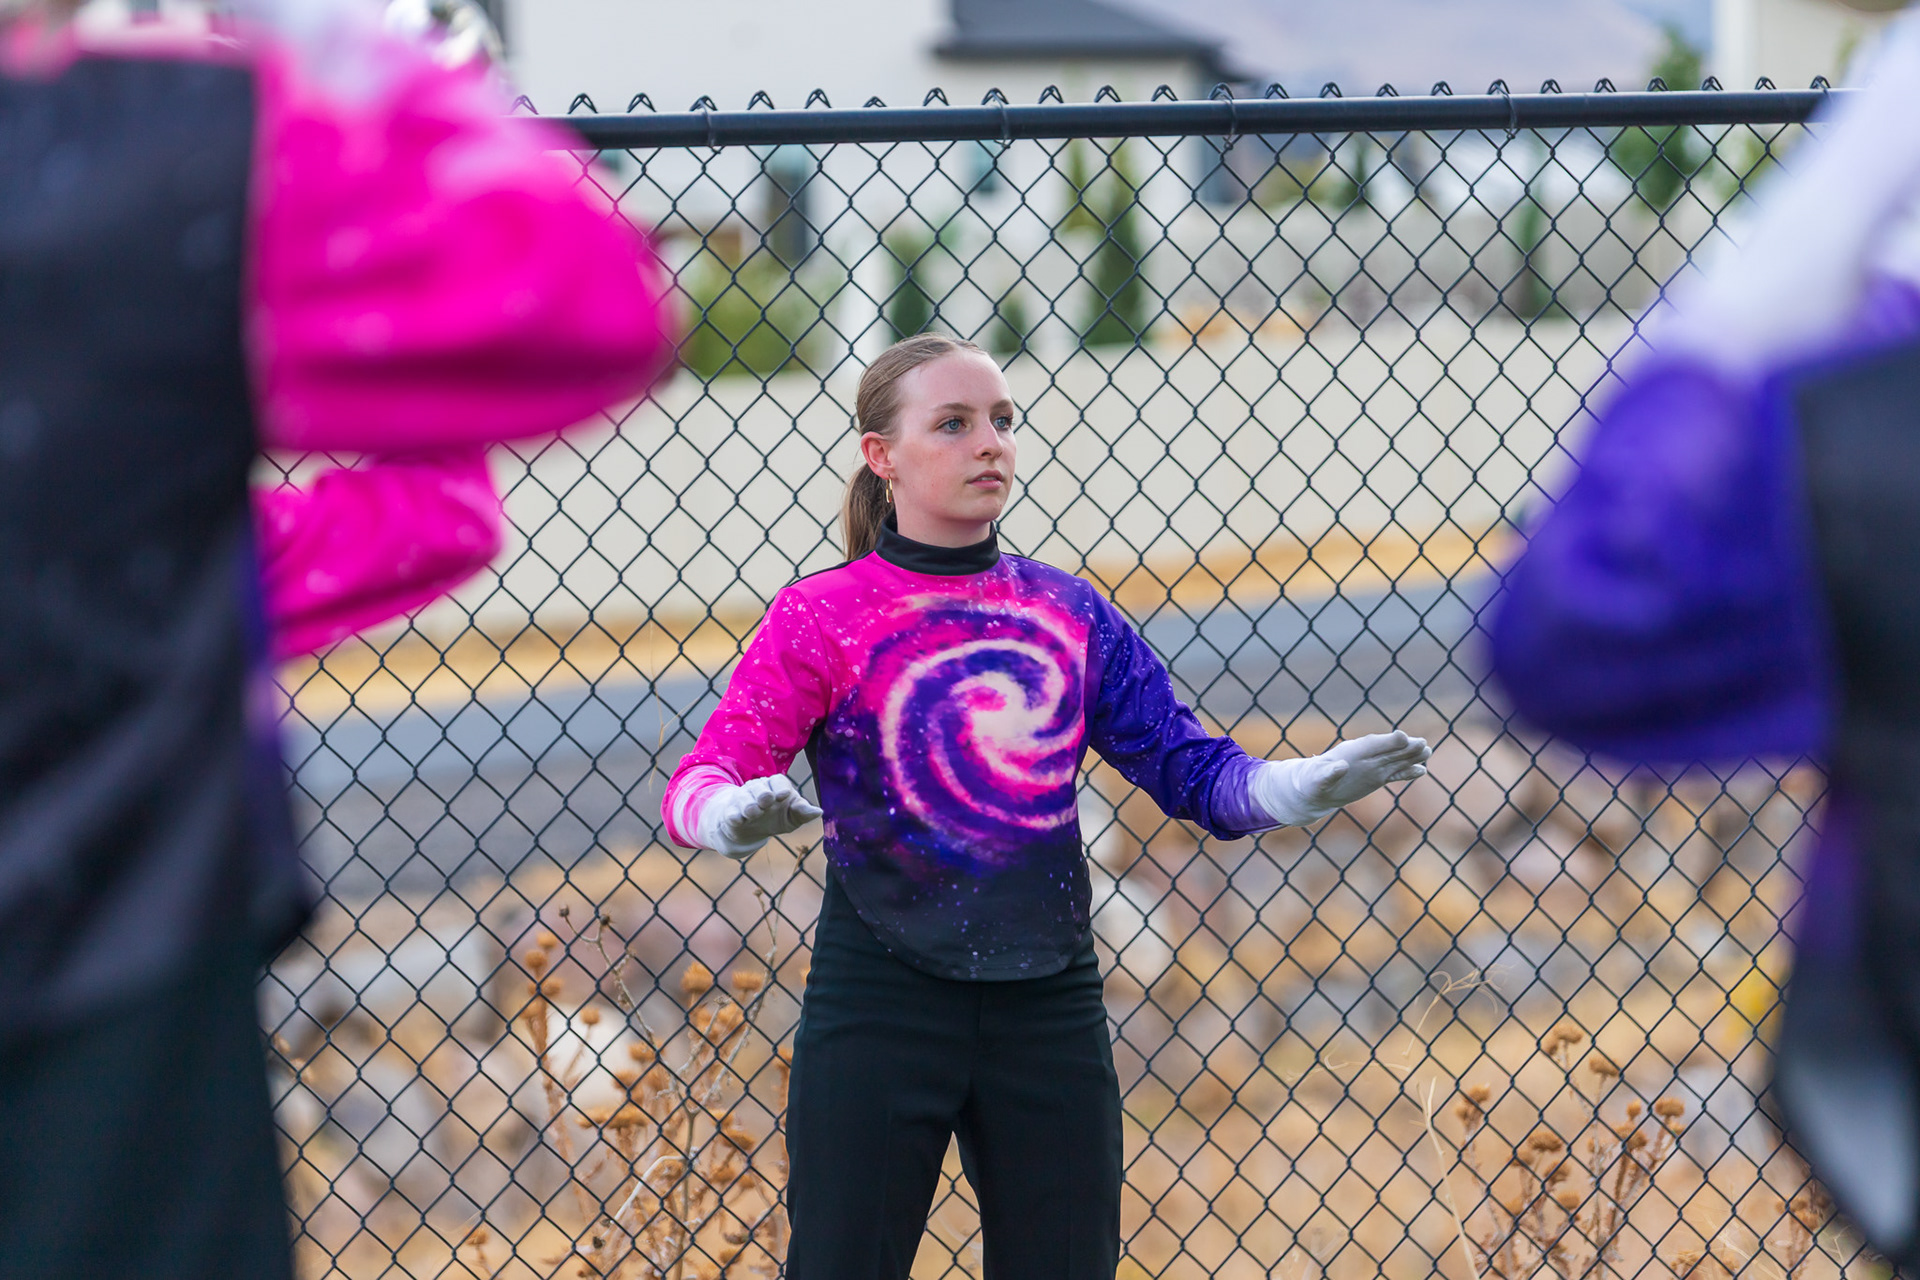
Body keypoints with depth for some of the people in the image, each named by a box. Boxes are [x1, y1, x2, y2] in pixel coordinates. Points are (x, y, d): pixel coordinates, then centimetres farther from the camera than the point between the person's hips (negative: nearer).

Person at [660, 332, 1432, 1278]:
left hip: (1049, 1005, 3)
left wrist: (1308, 785, -13)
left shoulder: (1068, 611, 8)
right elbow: (697, 784, -10)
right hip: (881, 998, -3)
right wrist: (738, 815, -34)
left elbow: (1193, 772, 7)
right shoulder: (820, 617, -2)